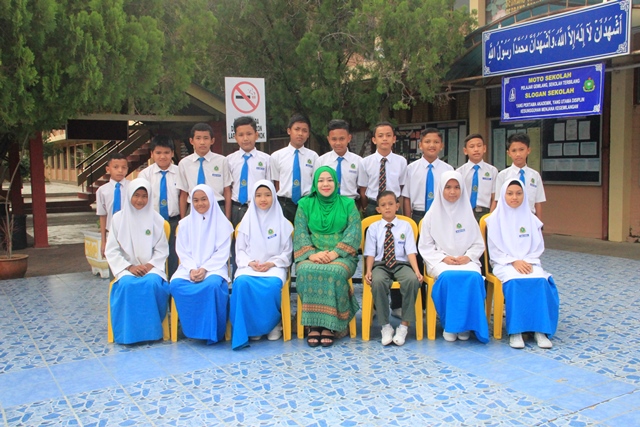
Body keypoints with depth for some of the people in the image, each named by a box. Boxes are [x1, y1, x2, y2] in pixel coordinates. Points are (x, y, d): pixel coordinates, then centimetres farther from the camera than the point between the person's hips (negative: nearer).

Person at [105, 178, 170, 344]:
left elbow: (162, 249, 3)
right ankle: (129, 332, -21)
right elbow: (111, 250, 2)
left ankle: (152, 329, -17)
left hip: (151, 267, 0)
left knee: (152, 283, -32)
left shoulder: (156, 219, 4)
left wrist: (149, 265, -13)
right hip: (127, 268, 0)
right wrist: (129, 267, -11)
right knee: (127, 285, -32)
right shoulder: (119, 218, 4)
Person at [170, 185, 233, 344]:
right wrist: (191, 269, -12)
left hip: (214, 267, -3)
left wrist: (205, 269, -15)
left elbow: (222, 253, -2)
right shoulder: (185, 223, 12)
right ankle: (192, 329, -15)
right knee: (176, 284, -29)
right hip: (189, 268, 3)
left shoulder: (222, 223, 5)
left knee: (213, 284, -36)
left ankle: (213, 331, -20)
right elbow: (182, 251, 6)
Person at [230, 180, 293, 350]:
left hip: (274, 266, -1)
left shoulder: (282, 222, 9)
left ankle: (274, 323, -11)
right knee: (242, 283, -33)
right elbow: (240, 250, 10)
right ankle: (249, 327, -19)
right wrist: (250, 263, -10)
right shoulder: (247, 222, 13)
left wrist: (272, 263, -11)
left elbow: (287, 252, 6)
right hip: (250, 266, 1)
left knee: (272, 285, -35)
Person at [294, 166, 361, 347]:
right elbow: (300, 233, 4)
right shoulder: (305, 204, 14)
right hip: (312, 255, 1)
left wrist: (335, 253, -15)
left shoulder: (348, 204, 11)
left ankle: (330, 326, -24)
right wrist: (311, 254, -15)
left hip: (341, 256, -1)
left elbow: (354, 232, 0)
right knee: (307, 271, -33)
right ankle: (314, 325, -25)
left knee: (334, 272, -35)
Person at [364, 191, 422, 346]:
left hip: (401, 264, 1)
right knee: (378, 282, -36)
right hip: (381, 265, 0)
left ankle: (404, 326, -22)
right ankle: (385, 326, -22)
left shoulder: (405, 226, 9)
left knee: (412, 280, -34)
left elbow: (410, 251, 1)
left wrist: (416, 270, -14)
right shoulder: (373, 228, 9)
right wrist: (369, 271, -13)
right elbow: (370, 253, 4)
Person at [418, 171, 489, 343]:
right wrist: (443, 258, -12)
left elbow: (479, 244, 10)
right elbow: (425, 246, 4)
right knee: (448, 277, -35)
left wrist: (468, 257, -10)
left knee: (474, 277, -32)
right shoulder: (432, 215, 6)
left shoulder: (468, 214, 10)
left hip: (466, 260, 2)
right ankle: (449, 324, -21)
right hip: (440, 261, -1)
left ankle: (467, 323, -19)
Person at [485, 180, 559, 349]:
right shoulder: (495, 219, 4)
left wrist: (526, 262, -9)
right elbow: (494, 249, 0)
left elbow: (538, 247, 10)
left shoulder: (531, 219, 11)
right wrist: (513, 261, -14)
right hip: (504, 263, -2)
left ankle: (540, 329, -25)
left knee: (540, 282, -30)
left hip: (529, 263, 2)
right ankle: (515, 330, -30)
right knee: (515, 282, -35)